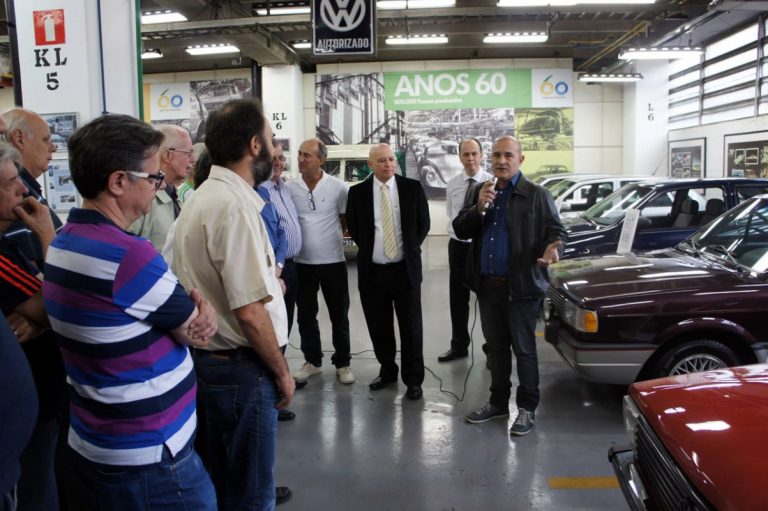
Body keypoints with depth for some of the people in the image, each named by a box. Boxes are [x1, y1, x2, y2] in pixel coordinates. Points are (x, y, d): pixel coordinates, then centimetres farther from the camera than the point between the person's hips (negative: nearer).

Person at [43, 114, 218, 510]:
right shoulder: (127, 255, -27)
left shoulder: (64, 242, 4)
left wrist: (192, 305, -9)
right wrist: (201, 310, 6)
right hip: (147, 460, -9)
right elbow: (196, 331, -12)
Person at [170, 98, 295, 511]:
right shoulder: (235, 205, -21)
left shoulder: (202, 196, 9)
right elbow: (250, 312, -24)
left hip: (208, 357, 10)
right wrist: (281, 372, -12)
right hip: (241, 367, -9)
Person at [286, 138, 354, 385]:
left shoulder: (338, 187, -7)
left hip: (332, 261, -2)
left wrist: (332, 236, 0)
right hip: (302, 262, 2)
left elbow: (347, 221, 5)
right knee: (306, 315, 13)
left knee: (339, 315, 8)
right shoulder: (289, 188, -2)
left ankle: (342, 363, 23)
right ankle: (312, 361, 29)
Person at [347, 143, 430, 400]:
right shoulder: (357, 192, 2)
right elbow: (353, 229, 9)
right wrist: (369, 249, 5)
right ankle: (387, 371, 31)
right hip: (372, 271, 1)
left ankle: (413, 380, 17)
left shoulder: (413, 188, 1)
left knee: (411, 328, 4)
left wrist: (410, 249, 2)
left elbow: (423, 224, 7)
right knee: (379, 327, 11)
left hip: (405, 269, -1)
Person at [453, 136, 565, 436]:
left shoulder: (536, 195, -4)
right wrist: (479, 208, -13)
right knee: (496, 347, 17)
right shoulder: (480, 192, 9)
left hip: (521, 286, -5)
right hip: (487, 285, 5)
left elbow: (556, 230, -4)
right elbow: (460, 231, 5)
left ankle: (527, 408, 19)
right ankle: (498, 402, 31)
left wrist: (553, 247, -27)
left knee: (524, 349, 5)